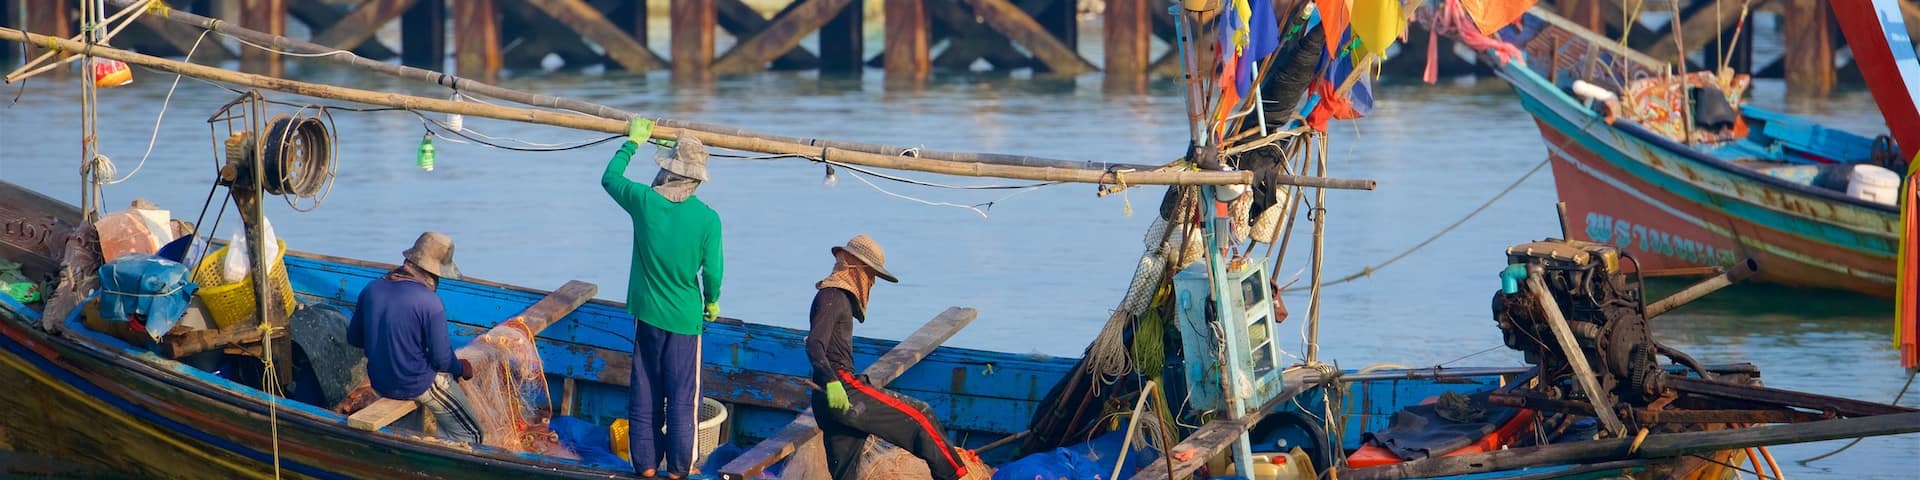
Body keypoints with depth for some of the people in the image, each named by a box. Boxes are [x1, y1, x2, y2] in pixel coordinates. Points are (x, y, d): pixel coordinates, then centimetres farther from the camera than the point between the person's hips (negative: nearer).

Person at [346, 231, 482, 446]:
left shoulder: (371, 289, -4)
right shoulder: (430, 303, -22)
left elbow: (354, 338, 7)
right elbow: (441, 359, -16)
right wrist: (461, 368, 6)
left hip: (379, 384, 7)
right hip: (419, 386, -7)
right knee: (469, 436, 8)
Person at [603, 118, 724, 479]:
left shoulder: (644, 201, -11)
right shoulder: (707, 218, -16)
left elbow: (609, 178, 10)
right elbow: (712, 271, -9)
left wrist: (632, 143, 23)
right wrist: (712, 301, 12)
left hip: (647, 312, 2)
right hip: (685, 315, -2)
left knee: (645, 390, 12)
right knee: (682, 395, 7)